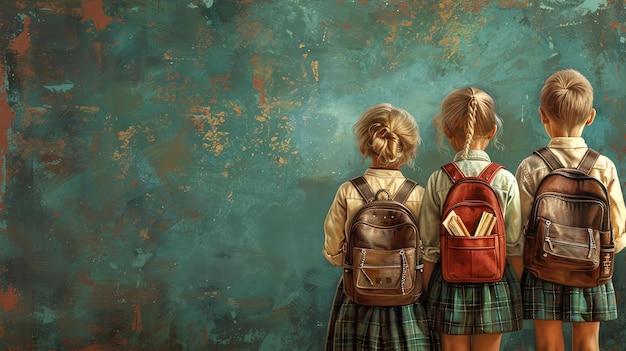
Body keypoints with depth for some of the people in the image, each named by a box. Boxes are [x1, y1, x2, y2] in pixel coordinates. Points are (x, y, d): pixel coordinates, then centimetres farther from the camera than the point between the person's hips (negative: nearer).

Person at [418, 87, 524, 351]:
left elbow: (429, 248, -4)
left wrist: (428, 296, 7)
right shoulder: (505, 180, -8)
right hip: (495, 286, 0)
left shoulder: (438, 181, -8)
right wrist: (517, 293, 11)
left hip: (449, 285, 0)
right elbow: (515, 246, -3)